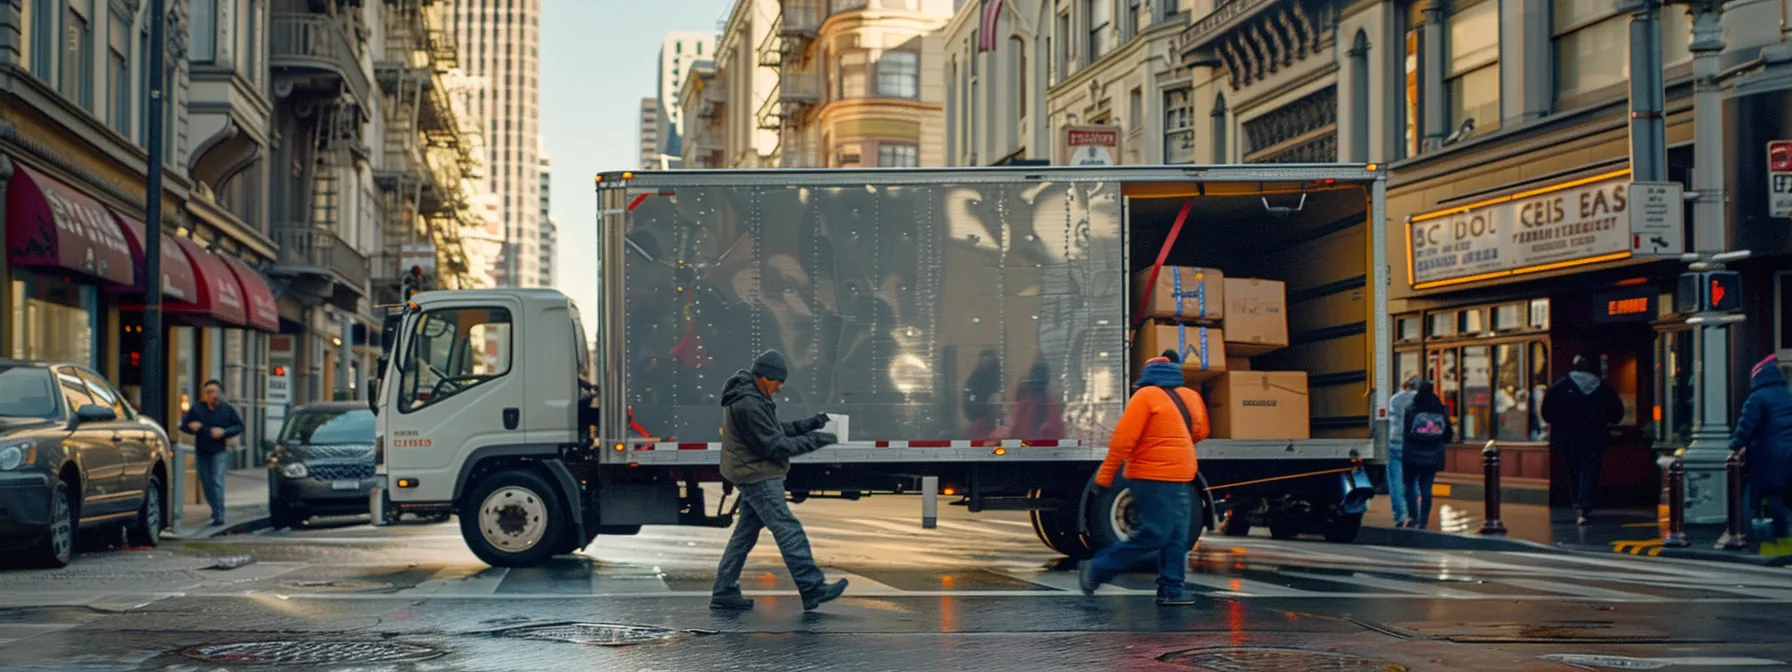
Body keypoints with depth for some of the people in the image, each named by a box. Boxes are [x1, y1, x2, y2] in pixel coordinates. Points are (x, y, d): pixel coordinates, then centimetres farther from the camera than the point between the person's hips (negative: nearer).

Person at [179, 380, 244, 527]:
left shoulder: (227, 409, 0)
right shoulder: (196, 410, 3)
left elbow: (239, 426, 4)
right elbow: (183, 424, 9)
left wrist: (224, 432, -12)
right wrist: (191, 427, -14)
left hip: (220, 452, -3)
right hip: (201, 453, 3)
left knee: (217, 482, -15)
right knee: (206, 483, 11)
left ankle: (219, 515, -16)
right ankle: (215, 509, 32)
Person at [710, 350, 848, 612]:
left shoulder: (752, 397, 12)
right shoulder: (748, 405, -22)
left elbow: (775, 431, 18)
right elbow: (775, 446, -21)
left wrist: (810, 424, 8)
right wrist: (816, 440, -16)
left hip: (752, 476, 11)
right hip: (758, 477, -11)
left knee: (745, 533, 13)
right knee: (788, 530, -10)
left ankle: (724, 592, 15)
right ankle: (812, 588, -11)